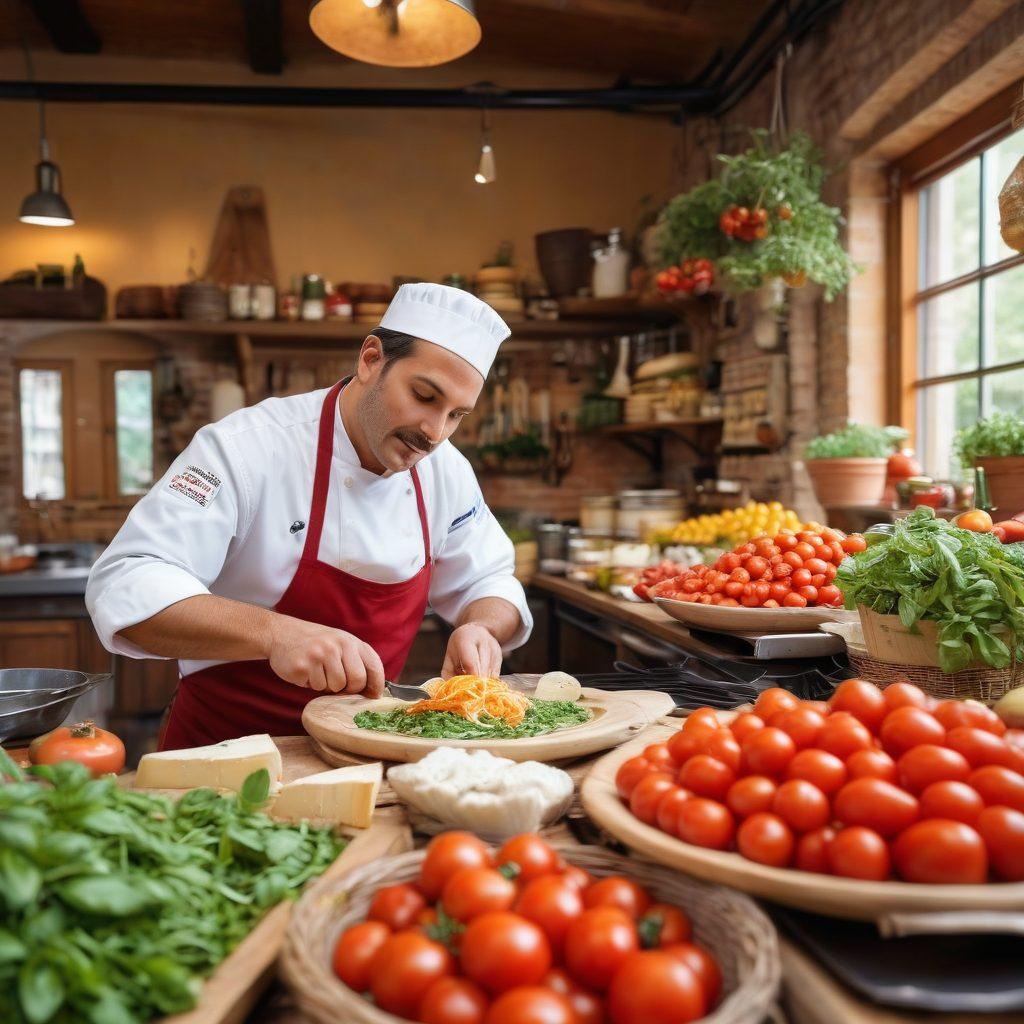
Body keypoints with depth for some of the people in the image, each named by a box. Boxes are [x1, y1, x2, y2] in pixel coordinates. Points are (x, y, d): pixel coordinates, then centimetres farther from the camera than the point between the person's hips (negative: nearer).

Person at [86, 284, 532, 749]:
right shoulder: (245, 447, -16)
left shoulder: (446, 471, 2)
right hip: (224, 747, -4)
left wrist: (482, 628, -12)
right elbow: (123, 587, -20)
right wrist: (274, 633, -35)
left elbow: (489, 584, 13)